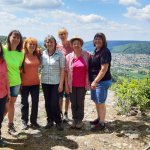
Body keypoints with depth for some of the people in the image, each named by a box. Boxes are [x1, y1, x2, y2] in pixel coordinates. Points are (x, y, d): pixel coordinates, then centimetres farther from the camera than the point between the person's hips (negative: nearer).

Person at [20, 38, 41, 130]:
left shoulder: (37, 55, 4)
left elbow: (40, 65, 19)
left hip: (35, 83, 4)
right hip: (24, 83, -4)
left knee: (35, 102, 8)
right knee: (25, 103, 9)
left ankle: (33, 121, 22)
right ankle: (24, 122, 21)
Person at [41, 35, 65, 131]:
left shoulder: (60, 54, -7)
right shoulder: (43, 54, 4)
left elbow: (62, 69, -7)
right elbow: (41, 66, 10)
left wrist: (61, 84, -10)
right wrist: (41, 80, 4)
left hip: (56, 82, -4)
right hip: (45, 82, 4)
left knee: (55, 103, -4)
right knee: (47, 103, 10)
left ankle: (58, 121, 13)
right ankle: (50, 120, 25)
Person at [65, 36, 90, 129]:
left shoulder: (87, 55, -4)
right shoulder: (69, 56, 0)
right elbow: (66, 71, 1)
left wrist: (89, 82, -3)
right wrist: (66, 85, -1)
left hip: (82, 85, -1)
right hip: (72, 85, 1)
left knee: (80, 103, 8)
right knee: (73, 103, 10)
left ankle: (80, 120, 22)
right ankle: (74, 119, 23)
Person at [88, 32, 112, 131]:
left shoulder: (105, 52, -16)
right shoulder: (96, 51, 11)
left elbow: (104, 69, -21)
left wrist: (95, 81, -22)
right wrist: (93, 81, 14)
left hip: (102, 81, -9)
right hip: (94, 81, 9)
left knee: (101, 103, 1)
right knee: (96, 101, 19)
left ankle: (102, 123, 14)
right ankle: (99, 118, 35)